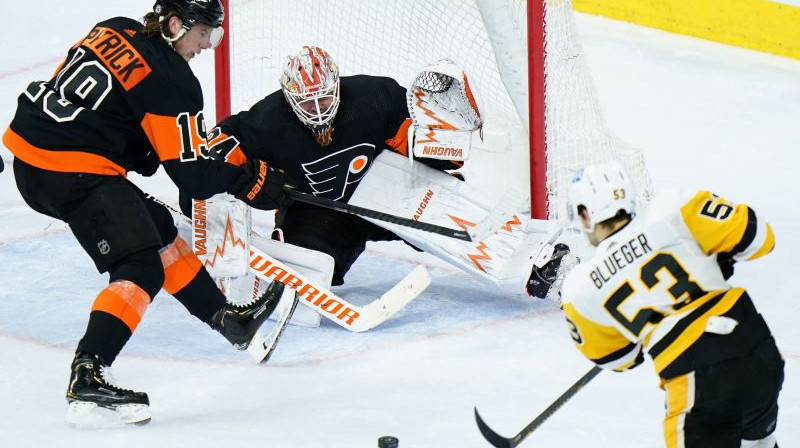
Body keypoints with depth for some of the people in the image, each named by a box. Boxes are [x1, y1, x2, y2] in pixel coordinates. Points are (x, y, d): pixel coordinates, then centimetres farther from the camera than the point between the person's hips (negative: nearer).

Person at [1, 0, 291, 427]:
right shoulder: (170, 80, -12)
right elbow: (191, 173, -10)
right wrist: (251, 179, 6)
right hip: (74, 174, -10)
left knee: (158, 229, 21)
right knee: (142, 266, -11)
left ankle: (227, 319, 33)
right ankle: (86, 377, -25)